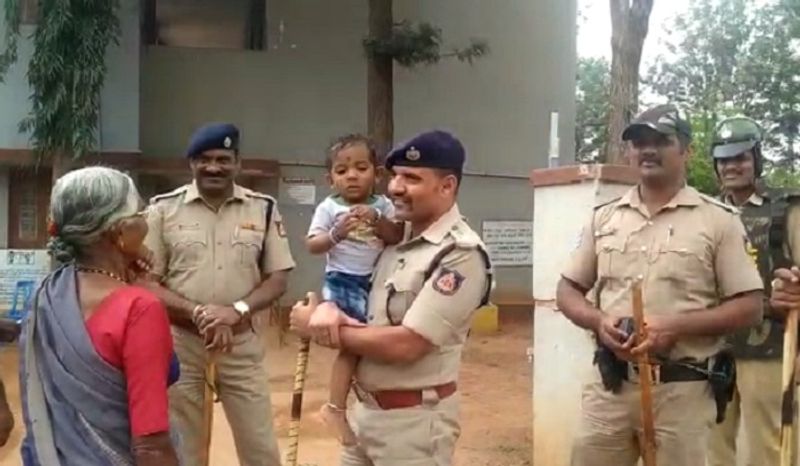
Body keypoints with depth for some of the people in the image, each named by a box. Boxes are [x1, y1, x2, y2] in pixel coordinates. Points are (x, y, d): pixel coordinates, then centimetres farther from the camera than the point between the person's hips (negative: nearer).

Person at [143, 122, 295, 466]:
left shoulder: (263, 209, 1)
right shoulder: (164, 208, -3)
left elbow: (277, 279, 1)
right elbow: (147, 282, -3)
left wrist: (237, 311, -17)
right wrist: (198, 313, -18)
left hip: (241, 342, 1)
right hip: (178, 342, -1)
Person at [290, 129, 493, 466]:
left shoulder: (461, 255, -20)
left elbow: (405, 345, -24)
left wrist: (317, 328, -14)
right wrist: (328, 308, -12)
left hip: (414, 418, -7)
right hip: (365, 407, 7)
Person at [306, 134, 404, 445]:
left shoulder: (383, 206, 5)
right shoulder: (328, 207, -3)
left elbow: (398, 239, -4)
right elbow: (312, 245, -8)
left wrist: (378, 221, -20)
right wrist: (335, 234, -26)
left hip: (376, 281, 5)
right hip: (342, 282, -5)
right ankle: (335, 408, 0)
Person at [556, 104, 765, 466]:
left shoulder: (719, 220, -2)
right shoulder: (604, 217, 9)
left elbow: (749, 307, -5)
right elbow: (568, 290, 13)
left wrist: (674, 327, -17)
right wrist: (599, 321, -9)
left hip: (682, 389, -3)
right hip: (610, 385, 3)